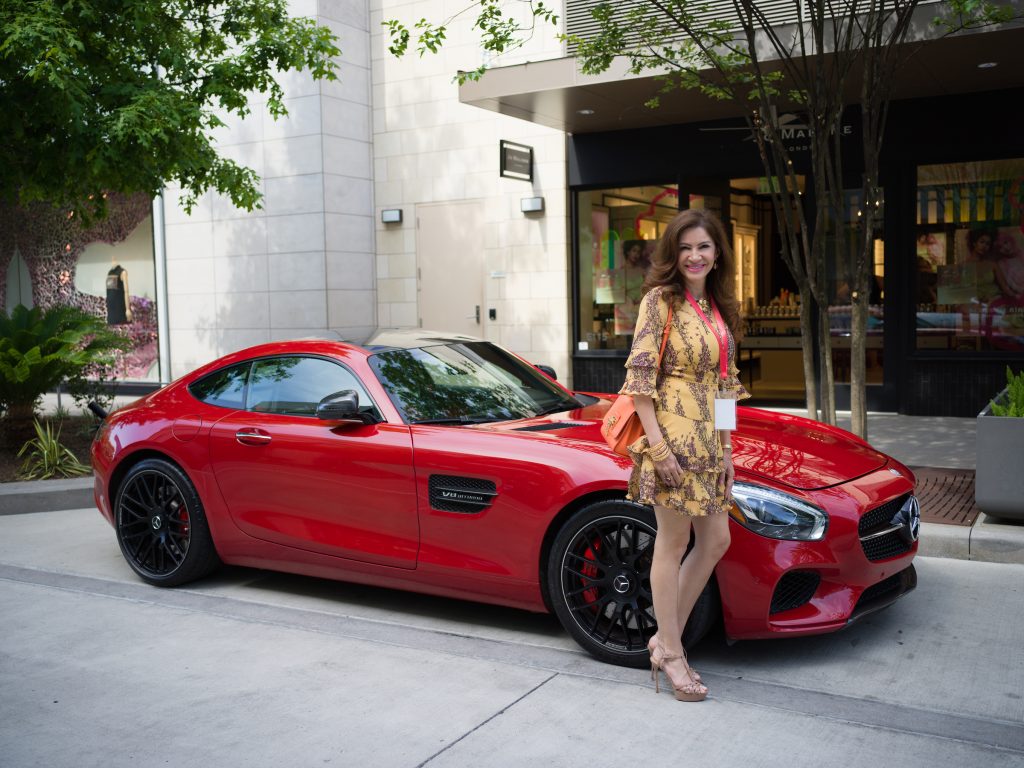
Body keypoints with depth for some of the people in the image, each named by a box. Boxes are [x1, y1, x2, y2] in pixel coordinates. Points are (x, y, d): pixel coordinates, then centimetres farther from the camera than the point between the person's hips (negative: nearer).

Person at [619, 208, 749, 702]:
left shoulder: (718, 308, 14)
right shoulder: (660, 300, -8)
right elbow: (639, 375, -14)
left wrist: (725, 447, 13)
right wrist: (657, 444, -20)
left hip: (708, 438, 8)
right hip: (671, 433, -8)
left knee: (715, 541, 9)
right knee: (673, 542, 0)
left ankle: (666, 637, 21)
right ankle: (670, 652, 12)